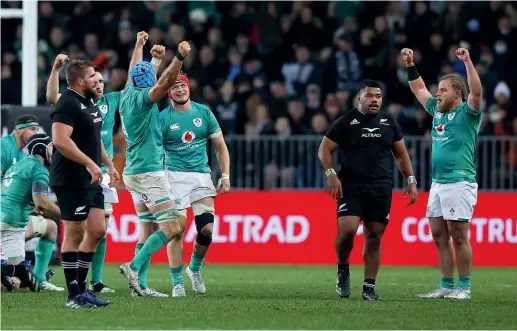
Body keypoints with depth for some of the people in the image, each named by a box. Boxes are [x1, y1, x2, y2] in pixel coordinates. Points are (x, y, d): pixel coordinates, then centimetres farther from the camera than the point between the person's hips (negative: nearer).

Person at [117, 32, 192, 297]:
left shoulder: (128, 95, 11)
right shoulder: (142, 98, -11)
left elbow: (133, 72, 30)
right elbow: (165, 82, -29)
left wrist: (139, 45, 45)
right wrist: (179, 57, -40)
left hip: (134, 173, 9)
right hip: (149, 173, -9)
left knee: (148, 230, 7)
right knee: (170, 229, -11)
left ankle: (139, 285, 0)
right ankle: (133, 267, -21)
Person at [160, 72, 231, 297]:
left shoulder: (203, 112, 6)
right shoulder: (163, 118, -3)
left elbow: (220, 146, 12)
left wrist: (225, 175, 4)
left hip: (201, 174, 3)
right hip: (175, 175, -3)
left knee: (207, 229, -6)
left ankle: (195, 269, 20)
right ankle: (177, 282, 1)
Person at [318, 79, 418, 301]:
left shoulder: (389, 123, 12)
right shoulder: (346, 122, 2)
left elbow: (400, 153, 20)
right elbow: (325, 149, 3)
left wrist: (411, 180, 11)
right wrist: (330, 173, -12)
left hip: (381, 187, 3)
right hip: (351, 185, -3)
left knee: (374, 236, 1)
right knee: (347, 229, -19)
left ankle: (369, 287, 7)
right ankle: (342, 269, 8)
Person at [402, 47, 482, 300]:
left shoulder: (467, 113, -5)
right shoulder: (437, 111, 16)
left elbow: (476, 92, -23)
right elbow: (419, 89, 27)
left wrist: (467, 62, -28)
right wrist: (410, 65, 19)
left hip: (459, 182, -8)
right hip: (438, 183, 8)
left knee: (458, 236, -6)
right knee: (439, 236, 8)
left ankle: (464, 287, -2)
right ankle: (446, 286, 13)